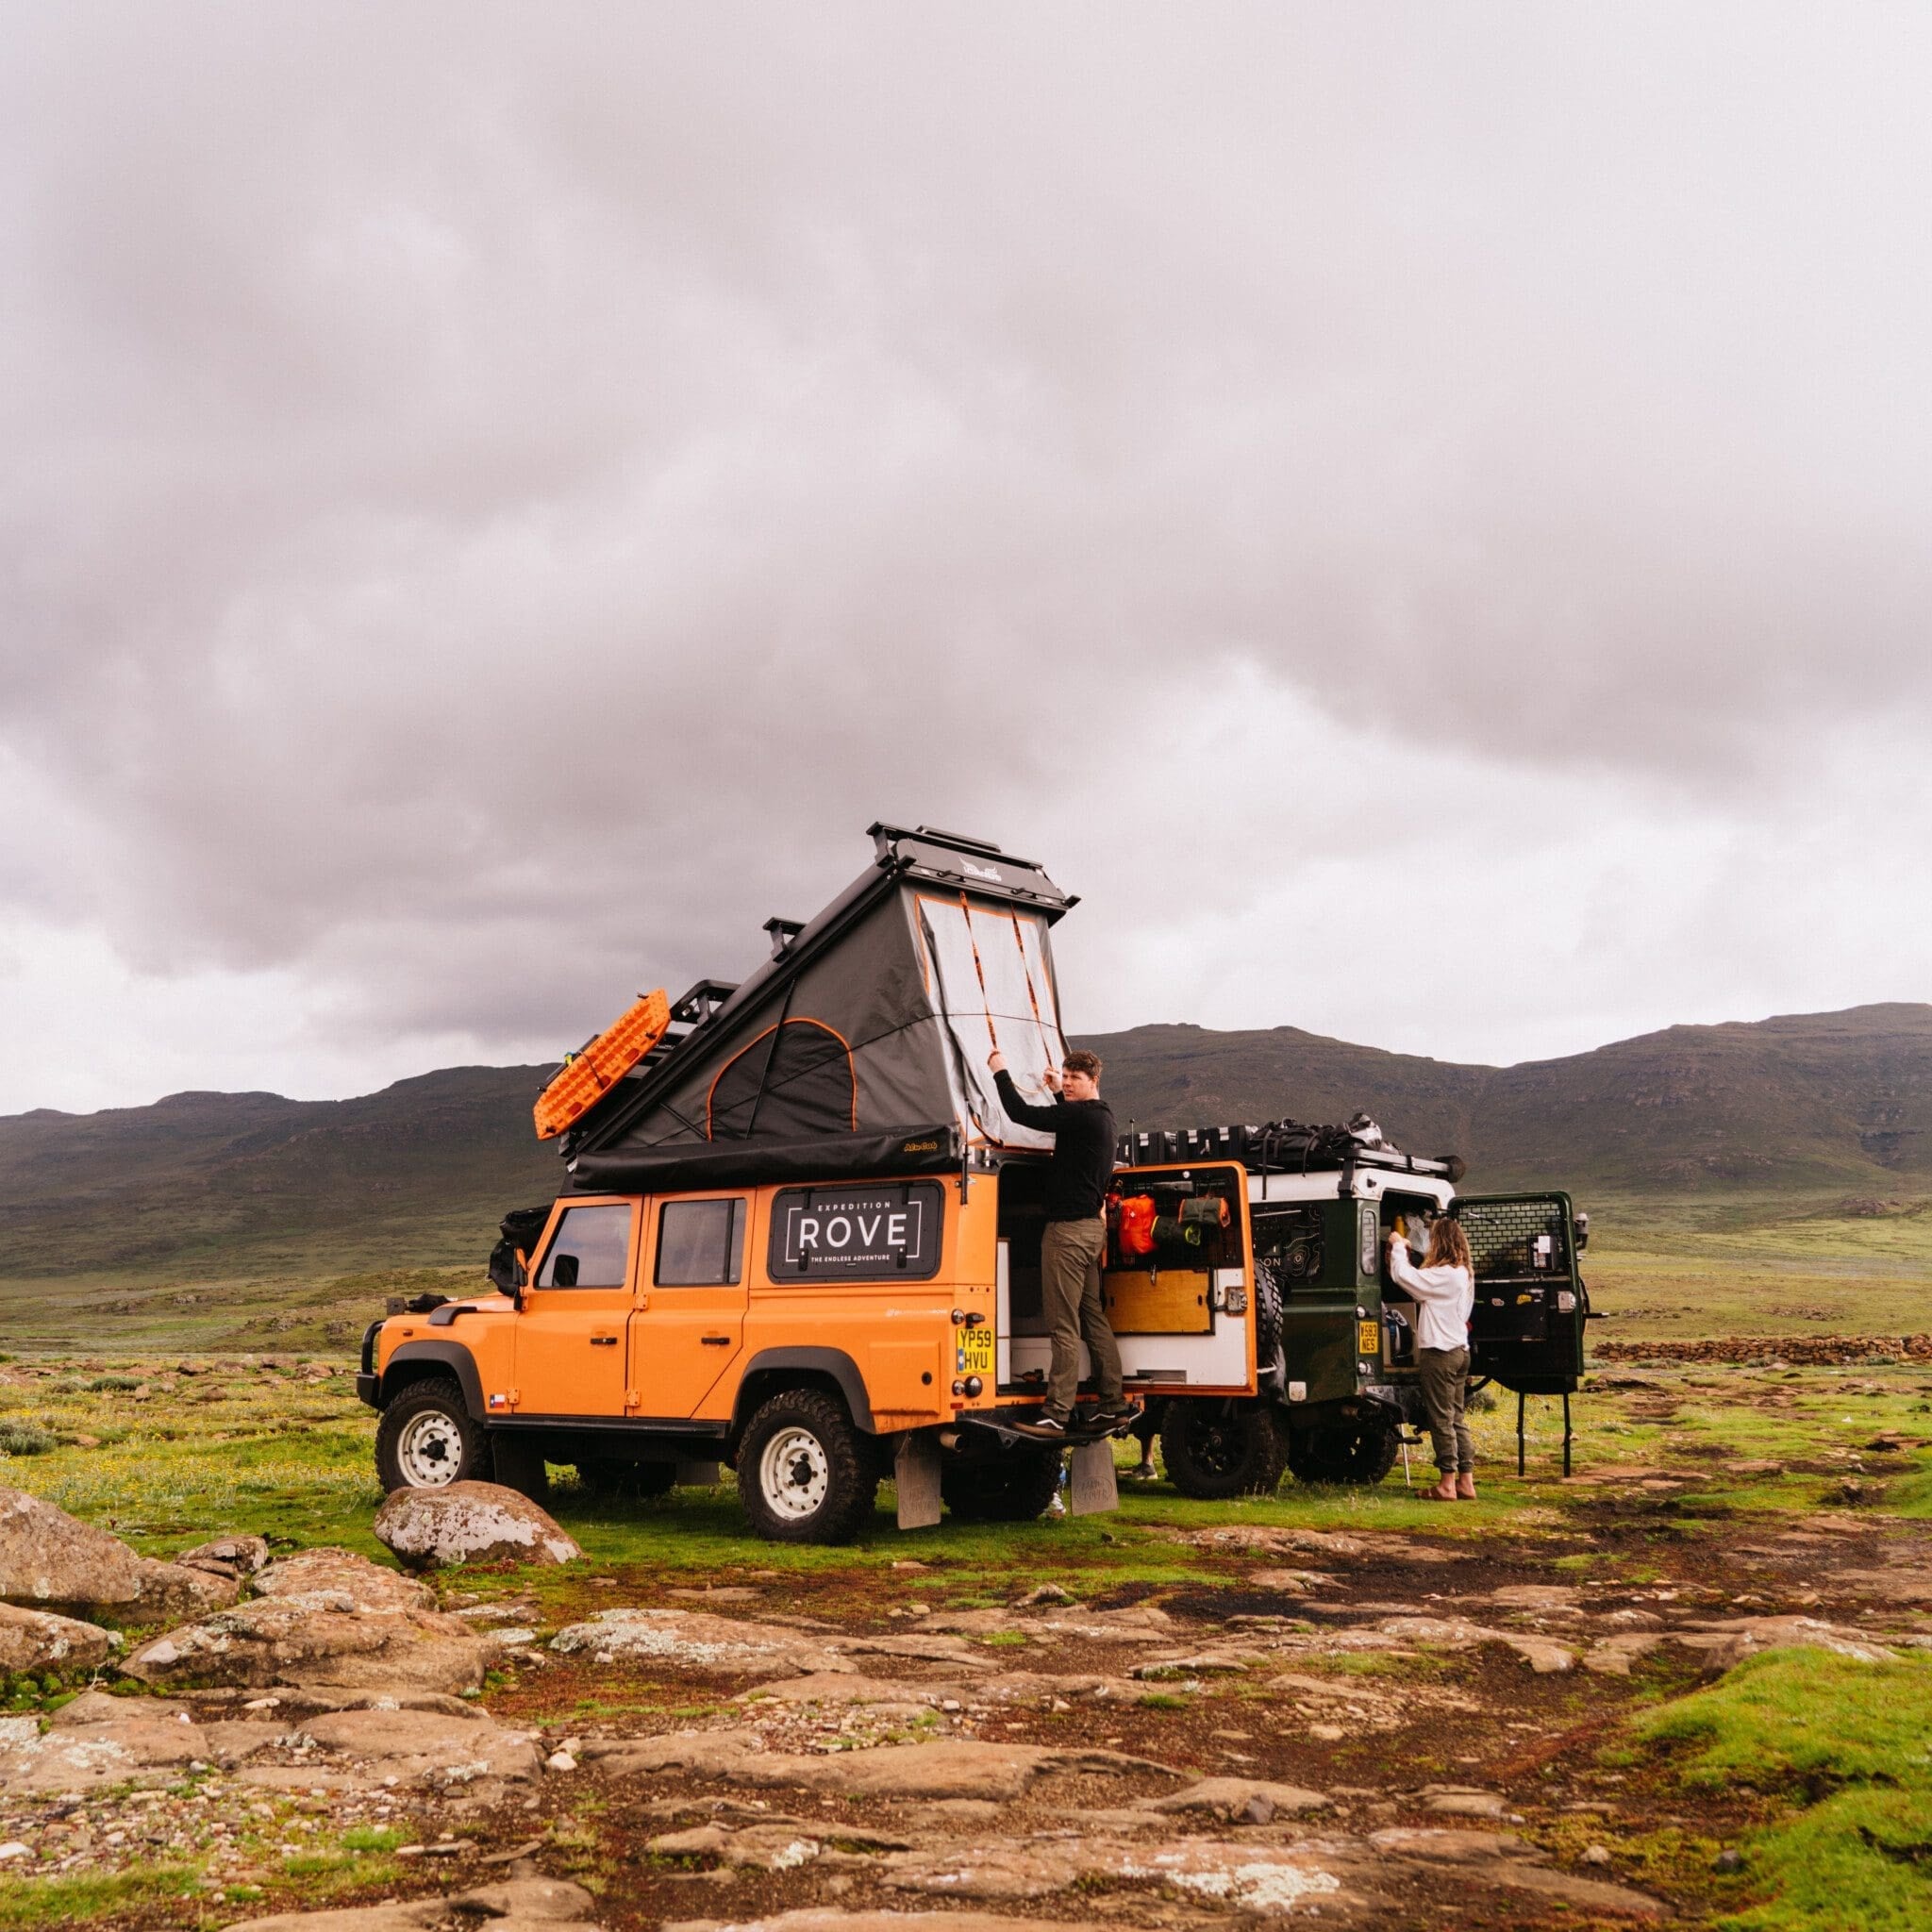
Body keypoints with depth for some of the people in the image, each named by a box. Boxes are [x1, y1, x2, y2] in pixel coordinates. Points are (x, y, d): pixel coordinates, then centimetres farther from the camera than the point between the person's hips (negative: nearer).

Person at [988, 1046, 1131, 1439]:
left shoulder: (1083, 1115, -16)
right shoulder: (1101, 1117, 14)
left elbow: (1021, 1113, -21)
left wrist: (1001, 1072, -9)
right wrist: (1058, 1093, 36)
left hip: (1070, 1227, -10)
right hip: (1090, 1226, 10)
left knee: (1064, 1326, -11)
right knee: (1093, 1319, 14)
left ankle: (1056, 1416, -12)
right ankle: (1114, 1404, 18)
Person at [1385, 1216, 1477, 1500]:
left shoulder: (1442, 1276, -19)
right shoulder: (1465, 1274, 11)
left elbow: (1401, 1275, -22)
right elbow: (1423, 1290, 14)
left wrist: (1398, 1246, -5)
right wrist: (1403, 1248, 12)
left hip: (1439, 1352, -9)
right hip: (1459, 1350, 9)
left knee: (1441, 1419, -3)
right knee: (1457, 1419, 12)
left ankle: (1447, 1484, 1)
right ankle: (1466, 1482, 14)